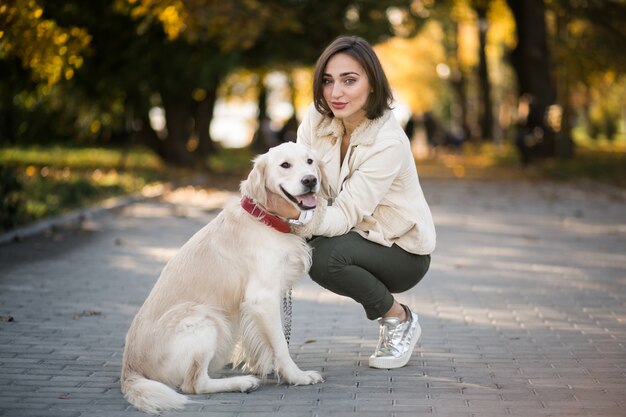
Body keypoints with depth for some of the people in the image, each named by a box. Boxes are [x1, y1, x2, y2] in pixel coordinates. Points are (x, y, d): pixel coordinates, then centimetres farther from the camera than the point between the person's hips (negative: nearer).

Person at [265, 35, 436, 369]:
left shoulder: (388, 143, -27)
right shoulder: (318, 117, -9)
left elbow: (344, 216, -30)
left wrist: (295, 213, -50)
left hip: (401, 251, -5)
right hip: (354, 236, 6)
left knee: (324, 256, -32)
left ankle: (400, 319, -8)